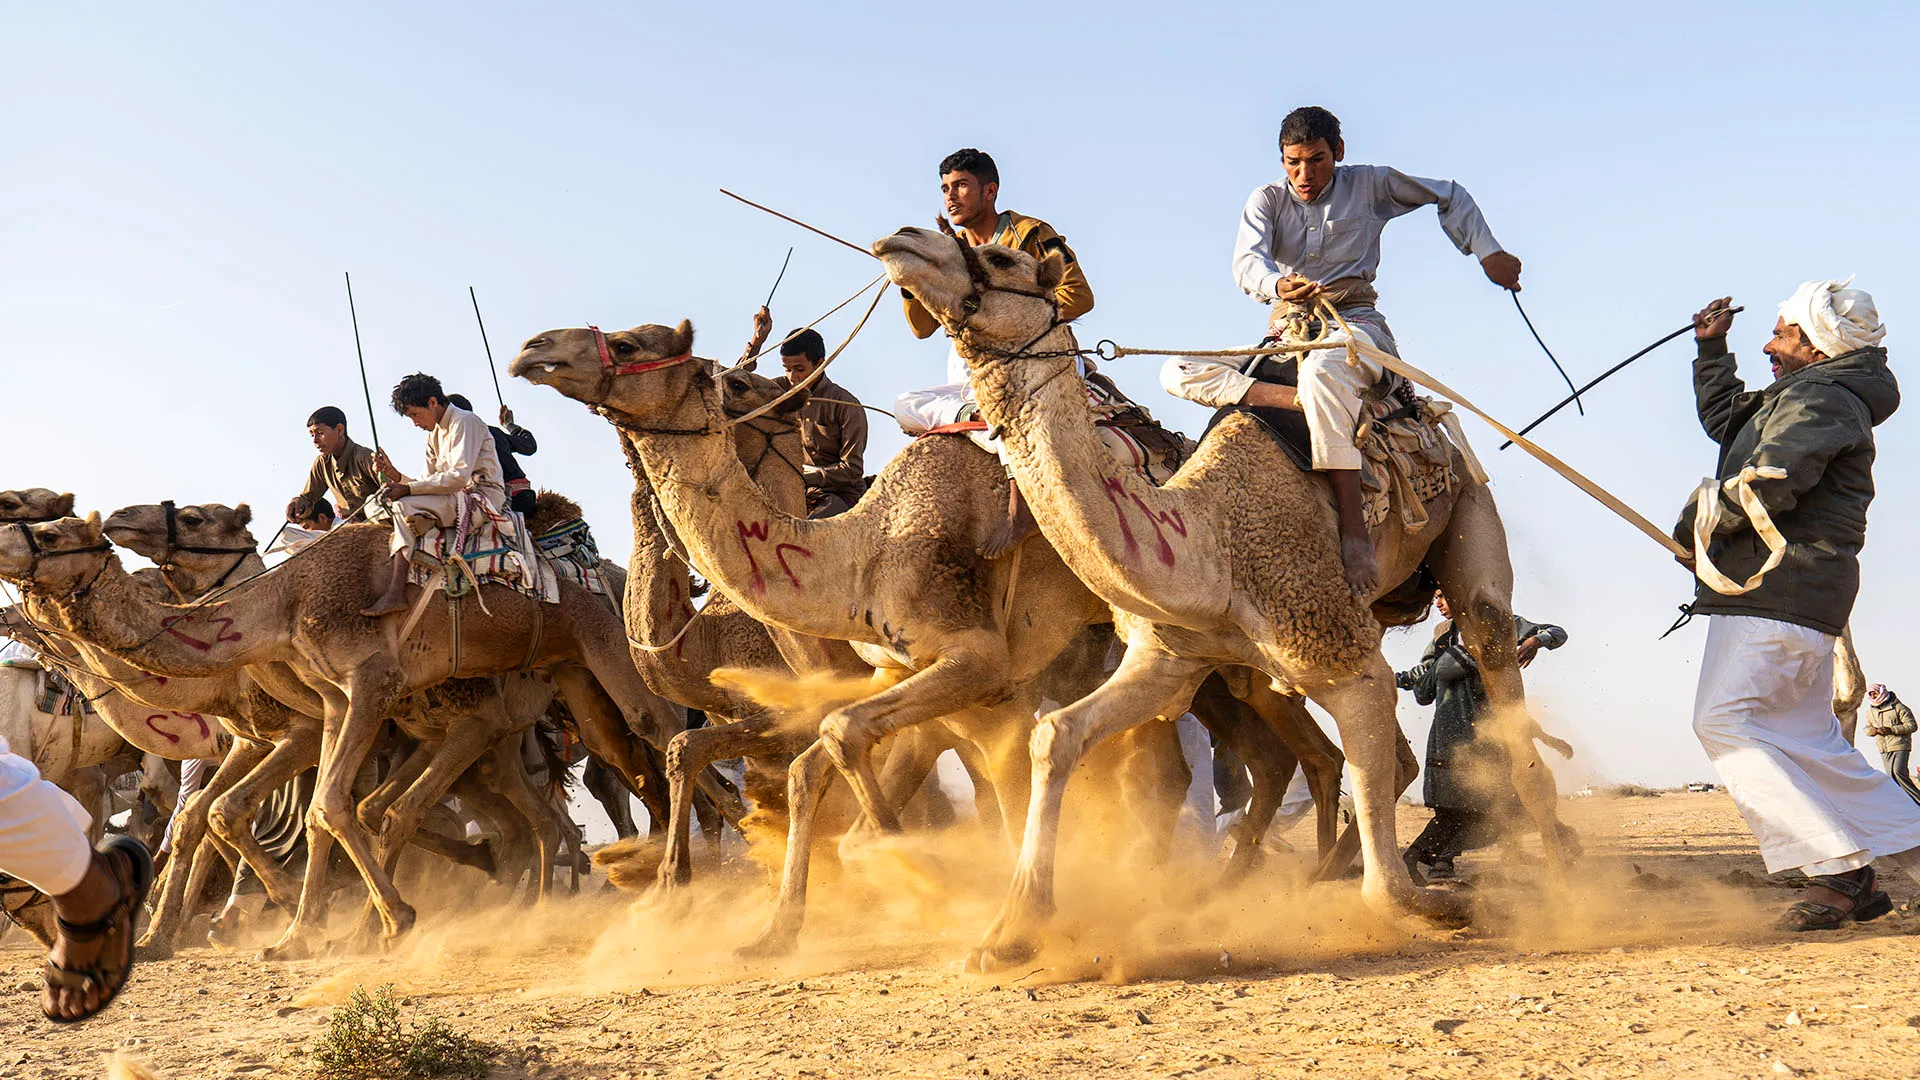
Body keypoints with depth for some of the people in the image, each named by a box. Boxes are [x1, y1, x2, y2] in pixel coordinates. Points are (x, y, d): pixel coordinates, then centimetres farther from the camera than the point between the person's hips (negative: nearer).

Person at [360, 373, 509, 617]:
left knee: (406, 506, -26)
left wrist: (407, 489, -19)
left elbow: (459, 476, -20)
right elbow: (430, 483, 15)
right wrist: (397, 476, -2)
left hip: (482, 496, -10)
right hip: (457, 501, 10)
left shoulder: (464, 422, -8)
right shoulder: (435, 434, 21)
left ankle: (395, 592, -34)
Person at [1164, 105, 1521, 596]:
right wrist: (1277, 285, -37)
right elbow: (1246, 263, -13)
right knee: (1179, 372, -17)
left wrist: (1488, 252, 10)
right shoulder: (1267, 200, 8)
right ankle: (1295, 399, -37)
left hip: (1355, 322, -4)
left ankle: (1354, 528, -49)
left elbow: (1449, 196, 21)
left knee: (1322, 371, -44)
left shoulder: (1370, 185, 6)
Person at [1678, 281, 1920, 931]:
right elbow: (1724, 420, 38)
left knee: (1724, 720, -17)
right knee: (1807, 737, 13)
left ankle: (1839, 870, -21)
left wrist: (1703, 523, -11)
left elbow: (1770, 477, -26)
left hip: (1778, 590, -11)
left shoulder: (1820, 399, -11)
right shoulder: (1794, 398, 22)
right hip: (1795, 592, 11)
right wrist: (1711, 349, 30)